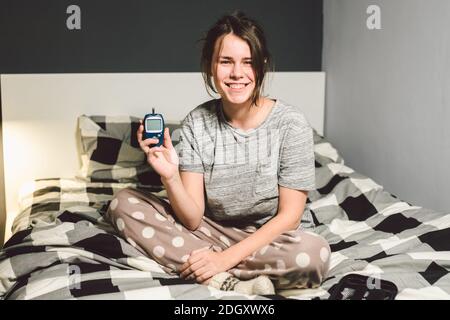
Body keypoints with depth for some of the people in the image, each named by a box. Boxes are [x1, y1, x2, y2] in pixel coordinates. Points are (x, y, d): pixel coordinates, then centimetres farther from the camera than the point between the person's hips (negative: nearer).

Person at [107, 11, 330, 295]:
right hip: (211, 233, 4)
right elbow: (193, 219, -11)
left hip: (270, 240, -3)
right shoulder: (196, 123, -7)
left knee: (315, 253, -36)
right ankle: (230, 283, -22)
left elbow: (289, 216, -14)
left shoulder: (291, 124, -15)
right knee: (125, 203, -13)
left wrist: (226, 257, -23)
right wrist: (170, 177, -30)